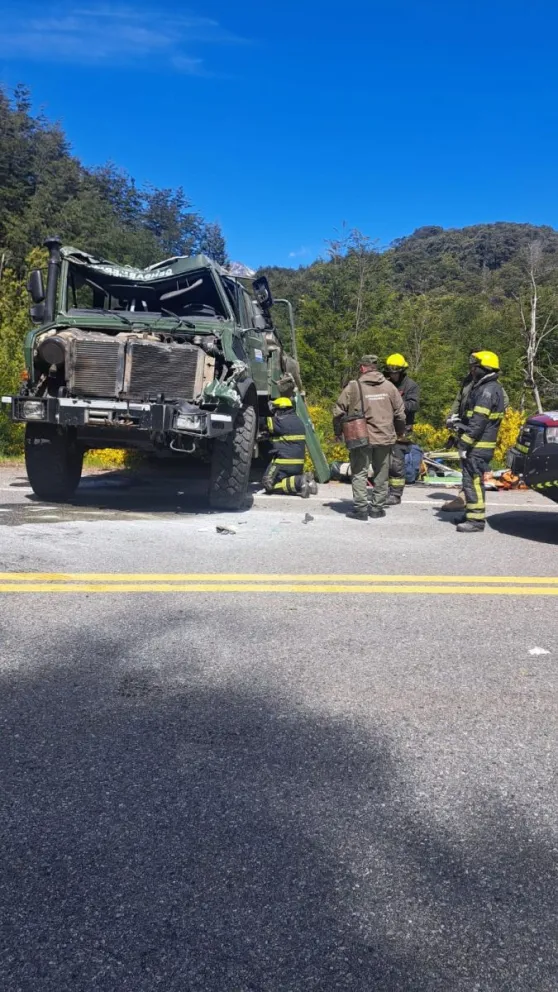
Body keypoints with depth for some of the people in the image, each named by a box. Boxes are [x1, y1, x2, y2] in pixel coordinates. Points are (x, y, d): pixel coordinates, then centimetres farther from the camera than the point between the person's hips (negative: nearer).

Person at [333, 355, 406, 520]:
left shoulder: (353, 387, -6)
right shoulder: (389, 386, 4)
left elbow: (339, 412, -3)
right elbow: (400, 413, 8)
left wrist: (338, 432, 12)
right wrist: (399, 432, 24)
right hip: (384, 438, 3)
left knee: (359, 473, 4)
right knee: (381, 474, 13)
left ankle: (361, 508, -1)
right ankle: (377, 507, 17)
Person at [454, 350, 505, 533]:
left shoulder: (488, 390, -16)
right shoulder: (483, 387, 17)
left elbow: (478, 422, -23)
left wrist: (464, 444, -22)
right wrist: (460, 437, 20)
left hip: (479, 446, -10)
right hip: (479, 444, 10)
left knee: (473, 481, -8)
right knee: (471, 480, 17)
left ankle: (476, 520, -5)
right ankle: (472, 514, 26)